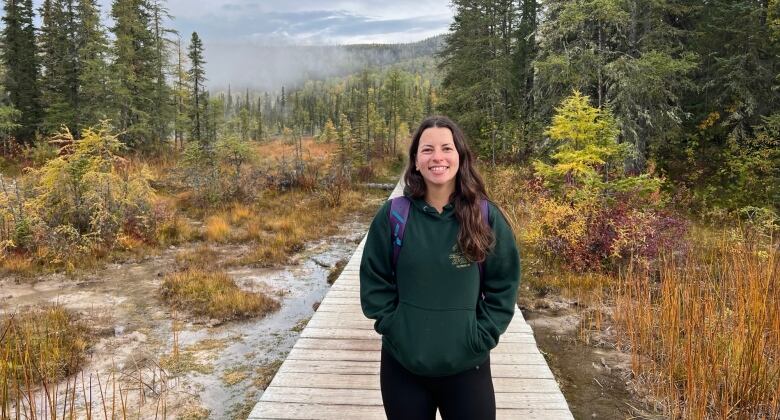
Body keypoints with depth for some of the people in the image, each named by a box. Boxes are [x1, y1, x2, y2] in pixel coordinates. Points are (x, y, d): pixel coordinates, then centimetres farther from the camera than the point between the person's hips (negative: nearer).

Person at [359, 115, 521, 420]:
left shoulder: (486, 216, -5)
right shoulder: (393, 215, -6)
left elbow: (503, 283, 0)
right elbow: (374, 281, 1)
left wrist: (482, 337, -5)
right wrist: (392, 328, -5)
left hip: (467, 367, 0)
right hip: (402, 365, 1)